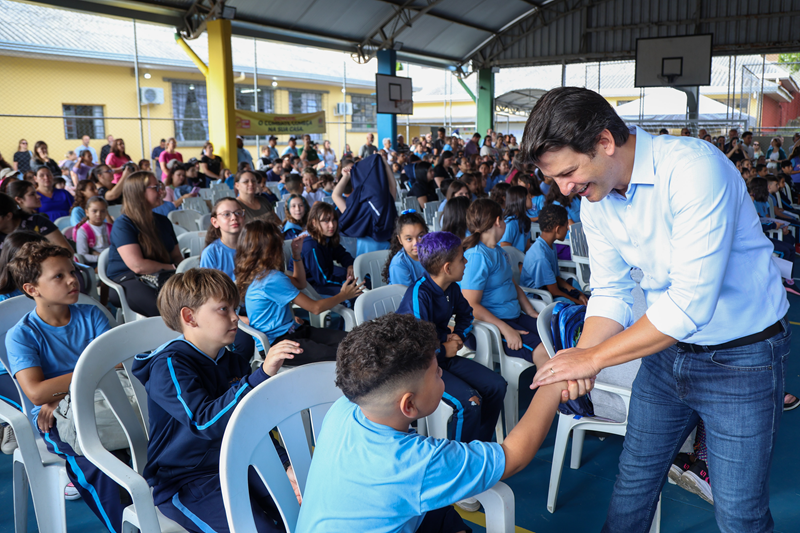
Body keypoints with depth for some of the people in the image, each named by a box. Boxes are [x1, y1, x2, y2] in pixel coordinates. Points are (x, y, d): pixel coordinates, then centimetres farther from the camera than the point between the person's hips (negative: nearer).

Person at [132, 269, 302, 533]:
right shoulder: (169, 366, -17)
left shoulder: (233, 360, 8)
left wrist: (287, 465, 3)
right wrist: (262, 375, -41)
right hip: (185, 482, -7)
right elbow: (206, 421, -34)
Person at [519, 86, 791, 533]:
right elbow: (611, 293, 1)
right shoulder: (595, 200, -5)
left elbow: (691, 303, -32)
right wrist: (579, 357, -17)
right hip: (667, 348, 6)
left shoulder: (694, 168, -28)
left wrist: (594, 358, -26)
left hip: (741, 357, -6)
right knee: (634, 478, 17)